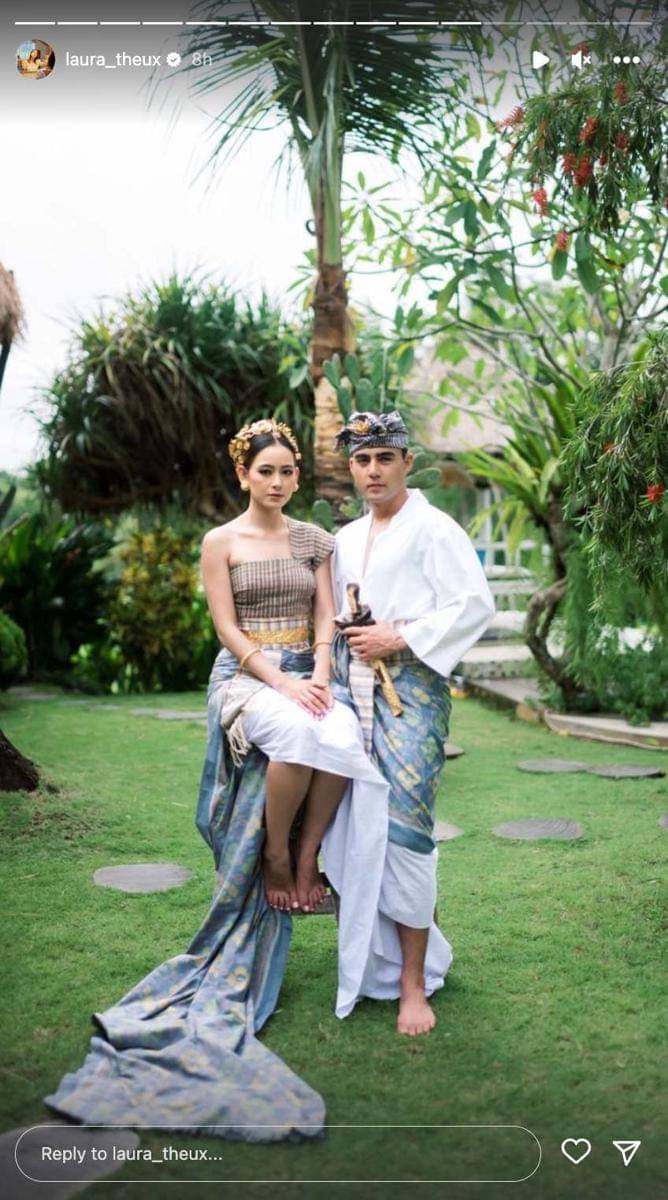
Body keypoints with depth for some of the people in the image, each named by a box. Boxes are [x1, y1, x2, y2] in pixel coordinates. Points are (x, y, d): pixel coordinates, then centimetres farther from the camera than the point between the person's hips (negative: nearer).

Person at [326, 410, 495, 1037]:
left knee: (404, 829, -9)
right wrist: (341, 660, 9)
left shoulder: (433, 528, -2)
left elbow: (475, 605, -10)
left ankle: (413, 983, 3)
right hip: (353, 694, 6)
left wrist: (399, 640, -13)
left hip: (411, 689, -6)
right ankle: (384, 958, 23)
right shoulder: (345, 538, 19)